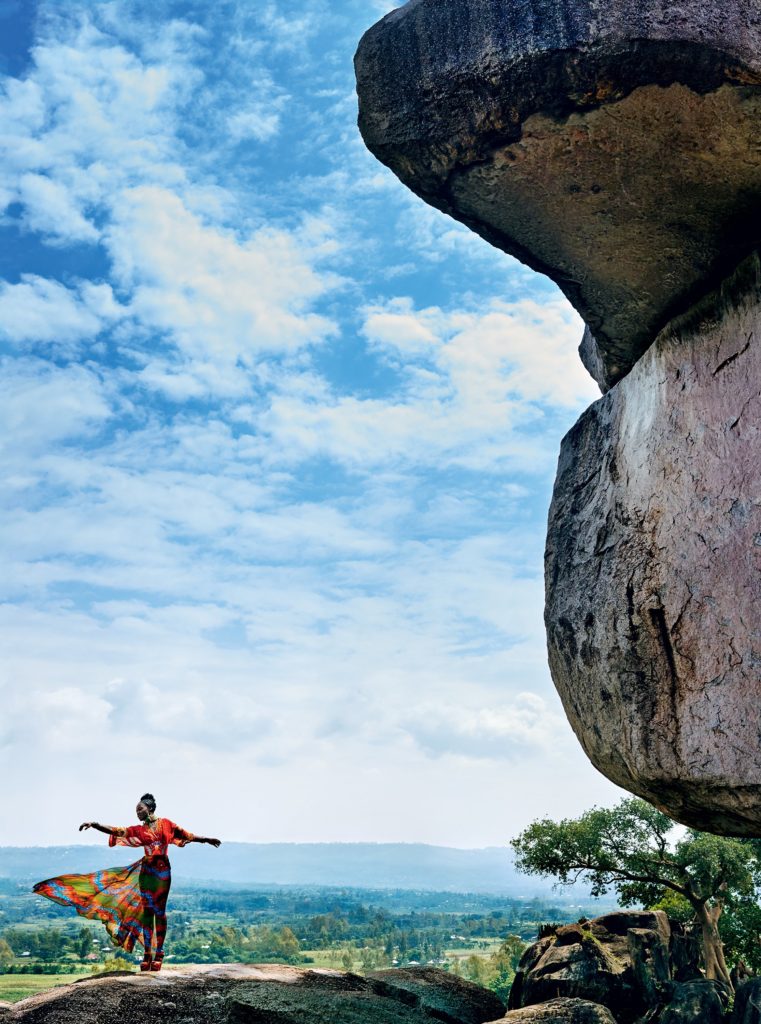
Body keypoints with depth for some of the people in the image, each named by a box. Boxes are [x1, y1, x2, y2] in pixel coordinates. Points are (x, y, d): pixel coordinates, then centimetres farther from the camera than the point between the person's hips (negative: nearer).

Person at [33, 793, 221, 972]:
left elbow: (186, 835, 11)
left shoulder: (164, 823, 4)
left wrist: (206, 840, 13)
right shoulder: (138, 830, 8)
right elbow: (116, 831, -2)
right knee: (147, 911, -1)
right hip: (147, 870, 2)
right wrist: (95, 825, -14)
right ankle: (147, 953, 3)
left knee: (159, 911, 1)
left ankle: (158, 953, 5)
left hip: (163, 870, -2)